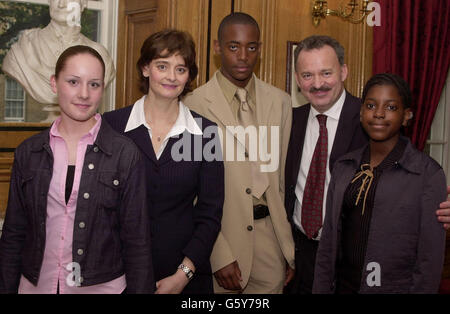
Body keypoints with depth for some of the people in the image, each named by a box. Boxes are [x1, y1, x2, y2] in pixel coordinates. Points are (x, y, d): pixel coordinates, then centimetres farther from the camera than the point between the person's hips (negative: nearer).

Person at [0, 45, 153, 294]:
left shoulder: (125, 154, -8)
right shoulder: (29, 152, 1)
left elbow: (136, 239, -6)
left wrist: (140, 289, -7)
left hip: (102, 285, -2)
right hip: (35, 285, 3)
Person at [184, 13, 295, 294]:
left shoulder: (281, 102, 6)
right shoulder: (195, 105, -7)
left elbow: (285, 178, 7)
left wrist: (291, 248, 6)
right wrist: (219, 254, -12)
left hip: (269, 234, 3)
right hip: (219, 232, -3)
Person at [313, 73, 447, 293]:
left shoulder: (428, 173, -11)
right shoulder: (342, 167, 3)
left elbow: (430, 258, -11)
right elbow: (328, 239, 5)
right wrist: (321, 288, 3)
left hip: (396, 287, -4)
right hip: (343, 285, 4)